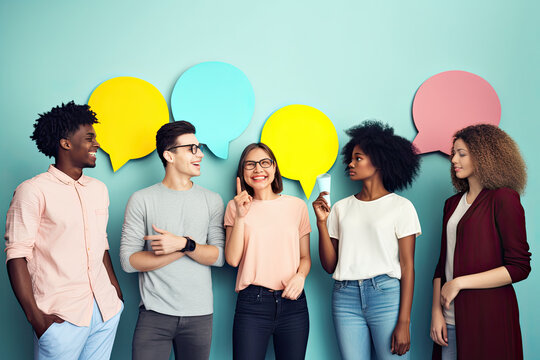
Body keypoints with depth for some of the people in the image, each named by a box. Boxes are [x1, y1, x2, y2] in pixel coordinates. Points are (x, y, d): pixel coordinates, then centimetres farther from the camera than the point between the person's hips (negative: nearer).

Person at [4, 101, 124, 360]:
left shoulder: (98, 189, 13)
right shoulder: (33, 191, -6)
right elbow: (17, 255, -10)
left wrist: (116, 290, 14)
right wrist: (35, 316, -15)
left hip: (106, 310, 6)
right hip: (62, 316, -5)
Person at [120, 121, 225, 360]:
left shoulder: (212, 201, 6)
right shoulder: (142, 200, -1)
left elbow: (219, 256, 0)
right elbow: (128, 260, -6)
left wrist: (184, 243, -16)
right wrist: (184, 249, -11)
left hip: (199, 314, 2)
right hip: (155, 314, -2)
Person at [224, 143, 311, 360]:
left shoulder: (297, 206, 8)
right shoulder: (236, 207, 5)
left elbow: (305, 256, 13)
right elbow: (232, 259, -3)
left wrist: (300, 276, -7)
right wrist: (240, 216, -10)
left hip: (292, 302, 2)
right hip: (252, 302, -1)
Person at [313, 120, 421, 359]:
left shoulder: (400, 207, 2)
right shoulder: (341, 208, 12)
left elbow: (407, 267, -3)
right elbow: (330, 265, 8)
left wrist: (404, 322, -10)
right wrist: (322, 222, -3)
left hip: (386, 294, -3)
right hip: (346, 296, 3)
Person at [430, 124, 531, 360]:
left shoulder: (503, 199, -6)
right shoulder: (453, 203, 13)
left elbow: (519, 267, -12)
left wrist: (460, 282, -13)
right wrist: (436, 310, 2)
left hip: (488, 315, -5)